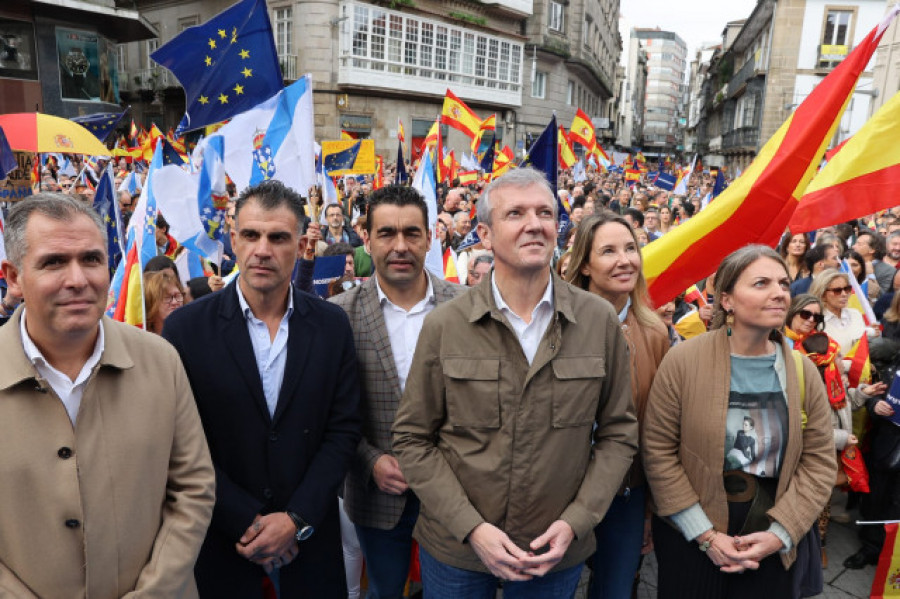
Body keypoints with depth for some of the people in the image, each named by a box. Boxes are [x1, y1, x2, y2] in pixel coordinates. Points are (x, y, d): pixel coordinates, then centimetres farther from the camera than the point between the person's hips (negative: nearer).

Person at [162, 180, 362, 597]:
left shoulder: (332, 325, -5)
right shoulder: (185, 327, -9)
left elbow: (343, 429, -4)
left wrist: (297, 520, -11)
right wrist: (247, 522, -13)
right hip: (221, 541, -1)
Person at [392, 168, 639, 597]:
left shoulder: (600, 321, -6)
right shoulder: (444, 325, -10)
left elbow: (618, 433, 0)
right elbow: (413, 438, -6)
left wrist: (575, 521, -9)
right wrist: (471, 528, -13)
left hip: (558, 553, 1)